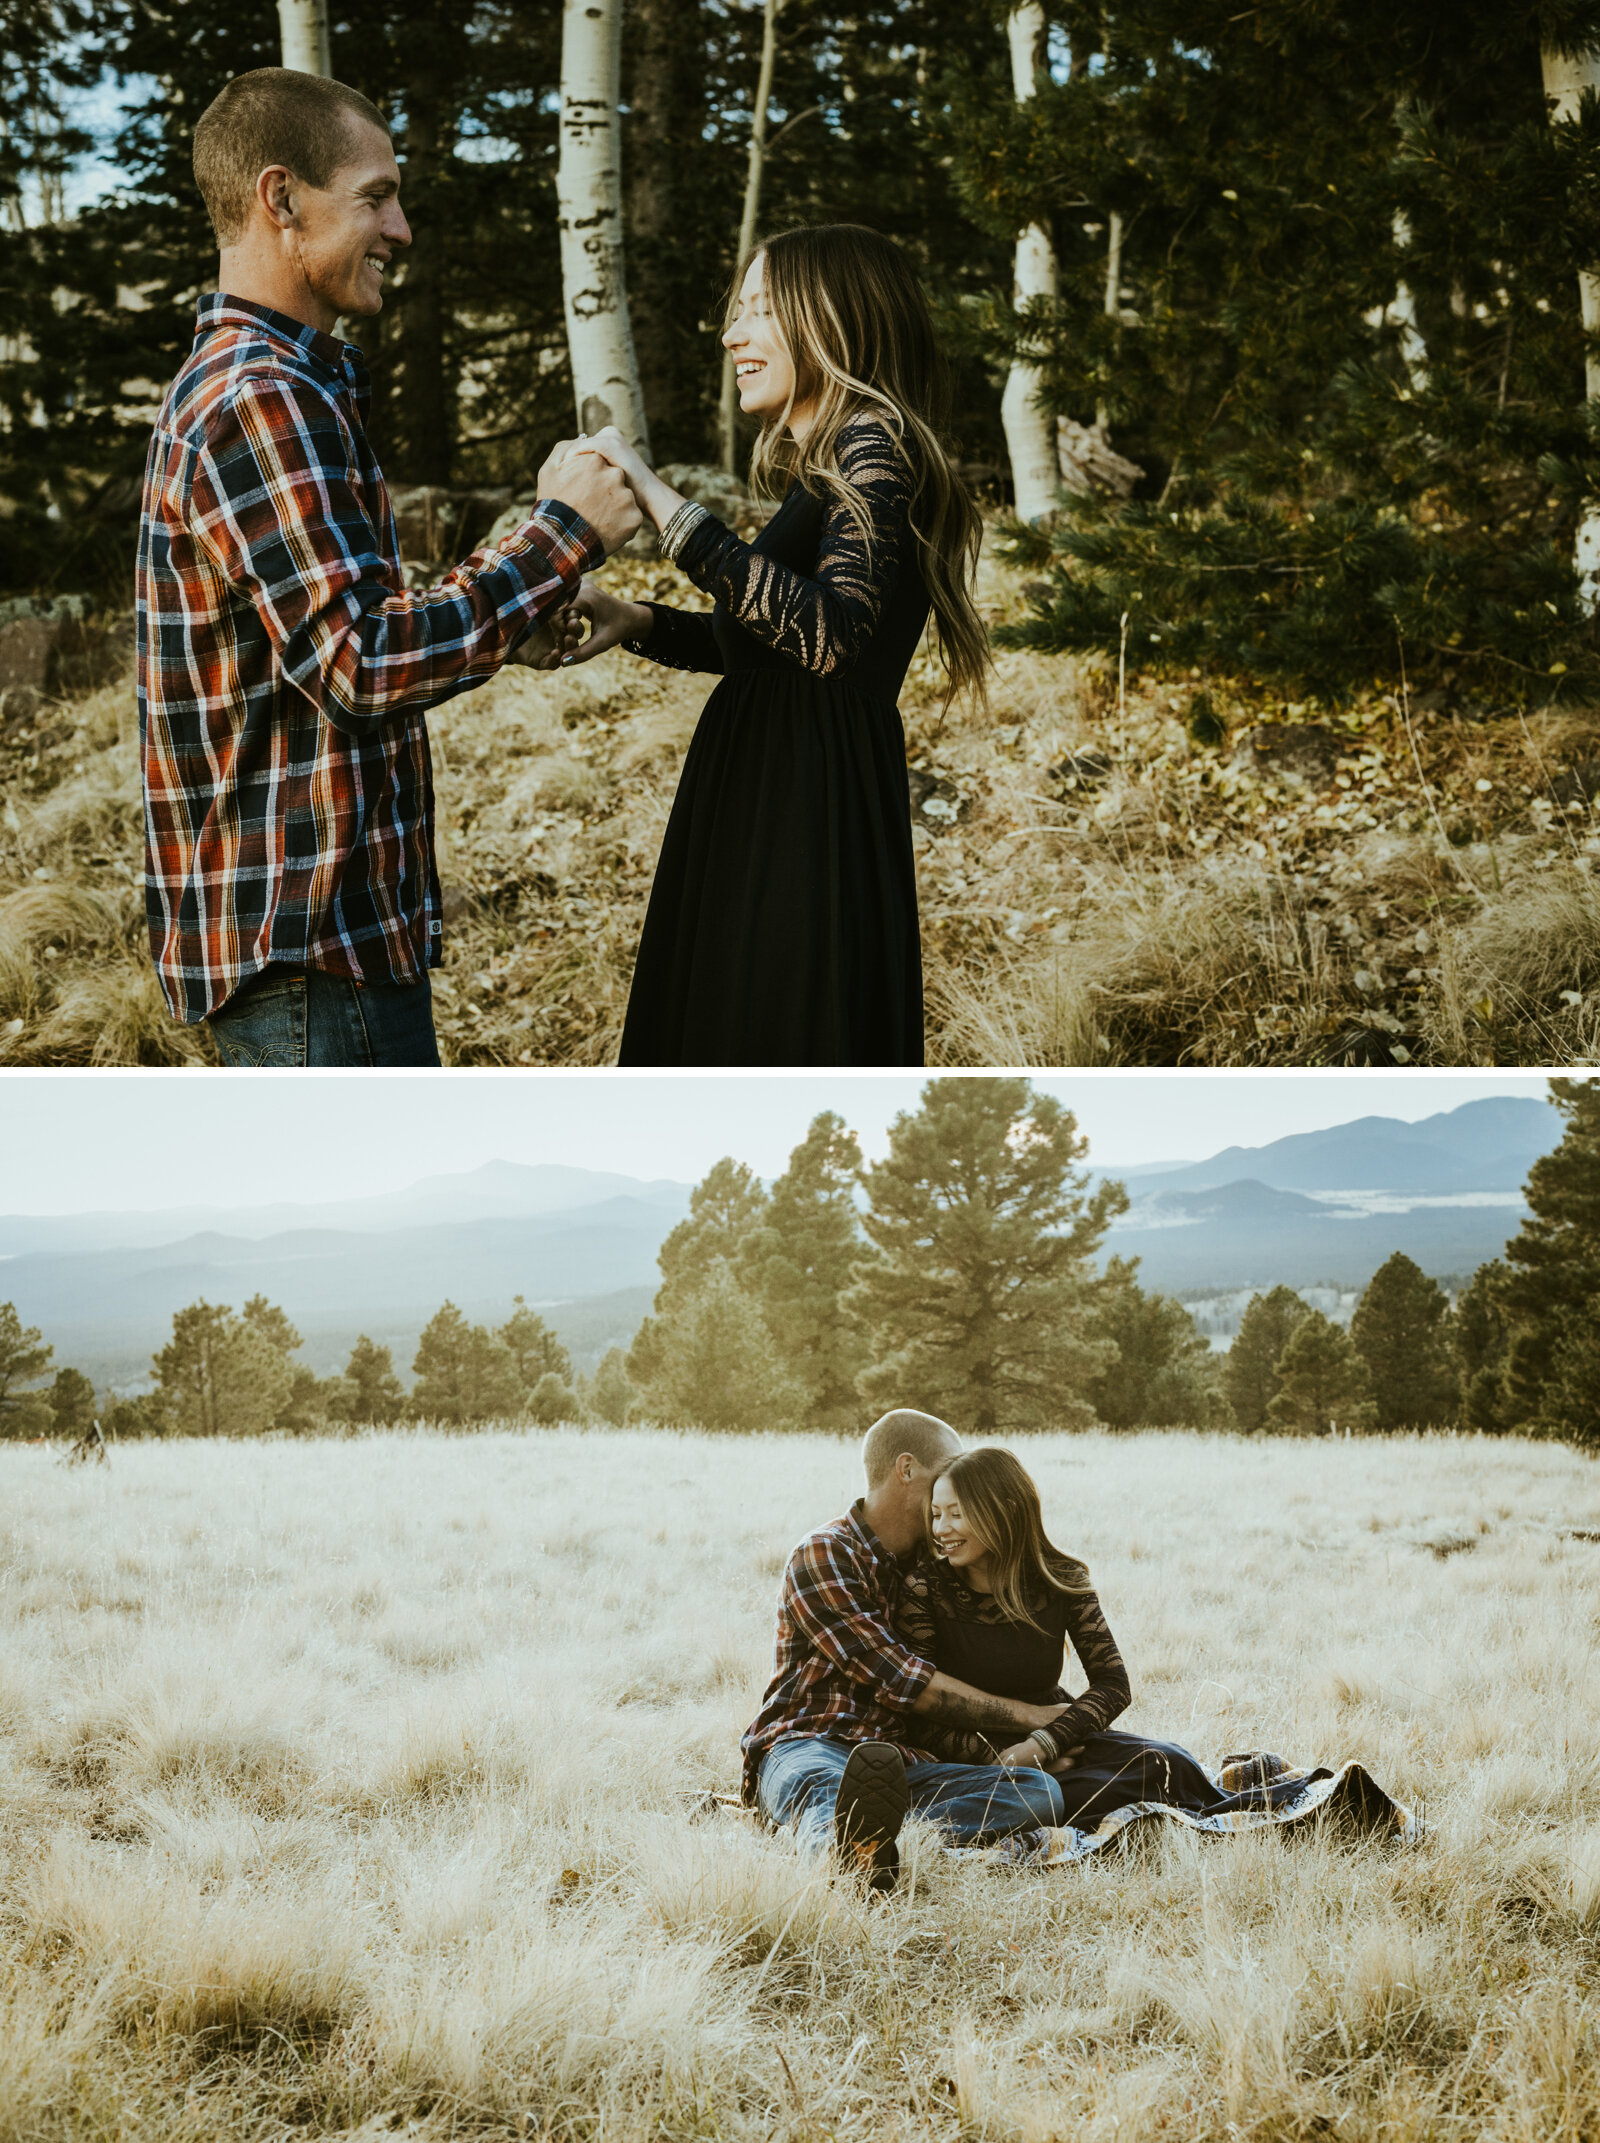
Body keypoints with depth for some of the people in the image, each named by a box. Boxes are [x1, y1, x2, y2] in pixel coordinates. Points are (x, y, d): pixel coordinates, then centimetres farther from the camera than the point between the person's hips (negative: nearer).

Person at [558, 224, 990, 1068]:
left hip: (815, 813, -10)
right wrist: (638, 621, 8)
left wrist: (660, 501, -29)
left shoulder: (877, 449, -13)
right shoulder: (826, 466, 17)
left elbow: (828, 634, -30)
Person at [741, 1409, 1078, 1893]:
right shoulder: (823, 1557, 1)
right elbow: (901, 1683, -7)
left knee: (1039, 1789, -24)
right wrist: (1028, 1716, -3)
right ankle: (854, 1851, -80)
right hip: (810, 1745, -5)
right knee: (822, 1785, -42)